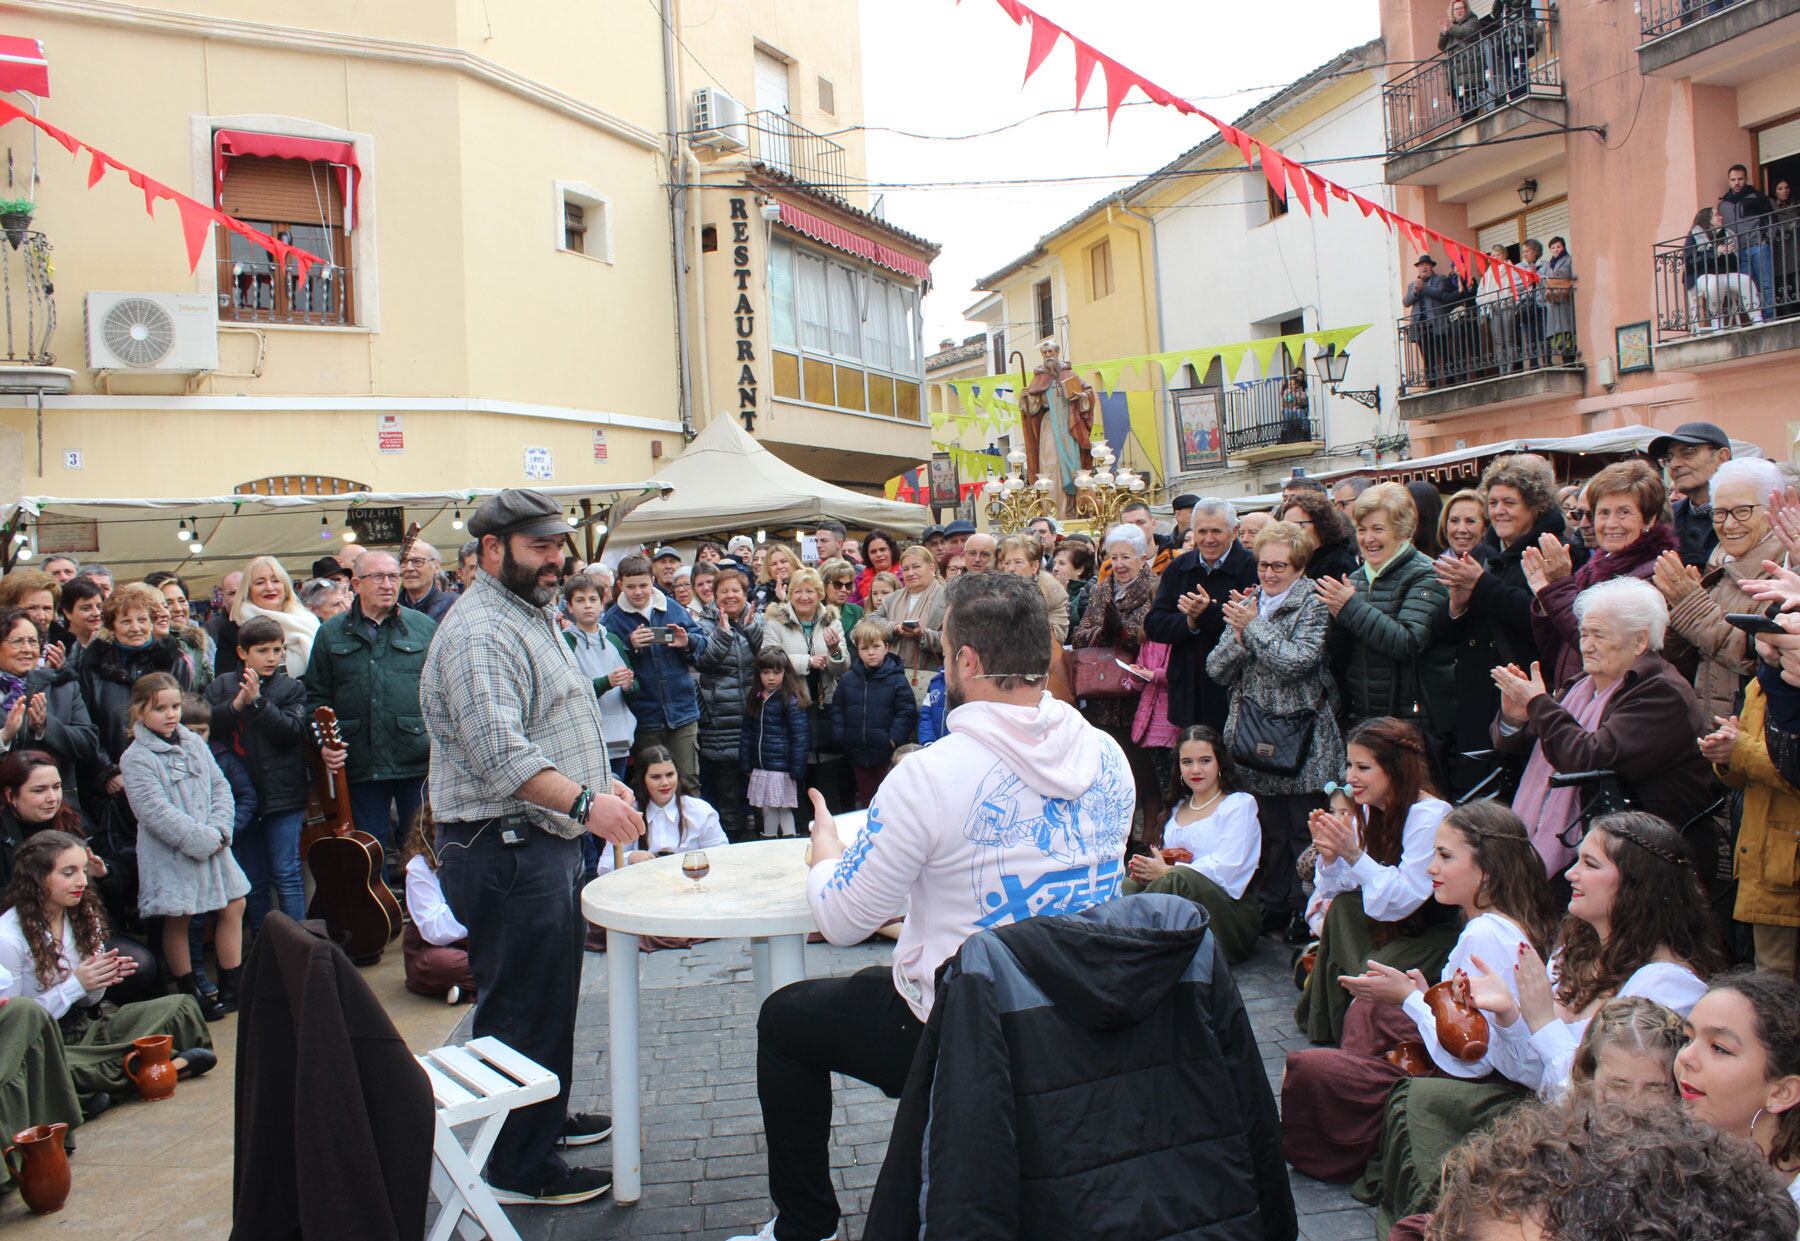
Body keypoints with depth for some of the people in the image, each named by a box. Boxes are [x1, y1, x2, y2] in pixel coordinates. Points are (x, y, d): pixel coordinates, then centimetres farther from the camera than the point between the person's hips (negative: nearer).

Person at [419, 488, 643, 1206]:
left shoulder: (534, 616, 16)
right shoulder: (478, 632, -17)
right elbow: (500, 754, -28)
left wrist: (605, 784, 20)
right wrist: (583, 802, -35)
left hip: (548, 840, 10)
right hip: (505, 850, -10)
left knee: (553, 993, 21)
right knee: (521, 1005, -2)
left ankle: (547, 1118, 36)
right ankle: (520, 1169, 10)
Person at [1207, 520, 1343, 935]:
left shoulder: (1313, 605, -6)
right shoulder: (1247, 604, 11)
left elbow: (1298, 661, -20)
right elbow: (1218, 670, 6)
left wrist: (1254, 626, -12)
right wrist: (1238, 633, -11)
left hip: (1302, 740, -5)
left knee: (1306, 831, 0)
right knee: (1271, 830, 14)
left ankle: (1309, 914, 11)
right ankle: (1275, 907, 25)